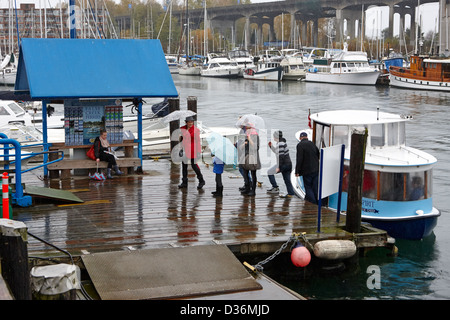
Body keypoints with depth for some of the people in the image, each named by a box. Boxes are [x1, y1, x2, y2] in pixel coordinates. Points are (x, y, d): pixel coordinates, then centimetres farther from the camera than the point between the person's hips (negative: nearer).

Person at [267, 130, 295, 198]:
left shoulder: (280, 144, -17)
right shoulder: (283, 142, 14)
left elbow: (280, 156, -22)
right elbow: (277, 152, 29)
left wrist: (278, 167, -21)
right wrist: (271, 146, 22)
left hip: (283, 164, -9)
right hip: (288, 163, 9)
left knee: (270, 172, 2)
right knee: (287, 180, 12)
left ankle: (275, 187, 2)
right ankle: (291, 193, 11)